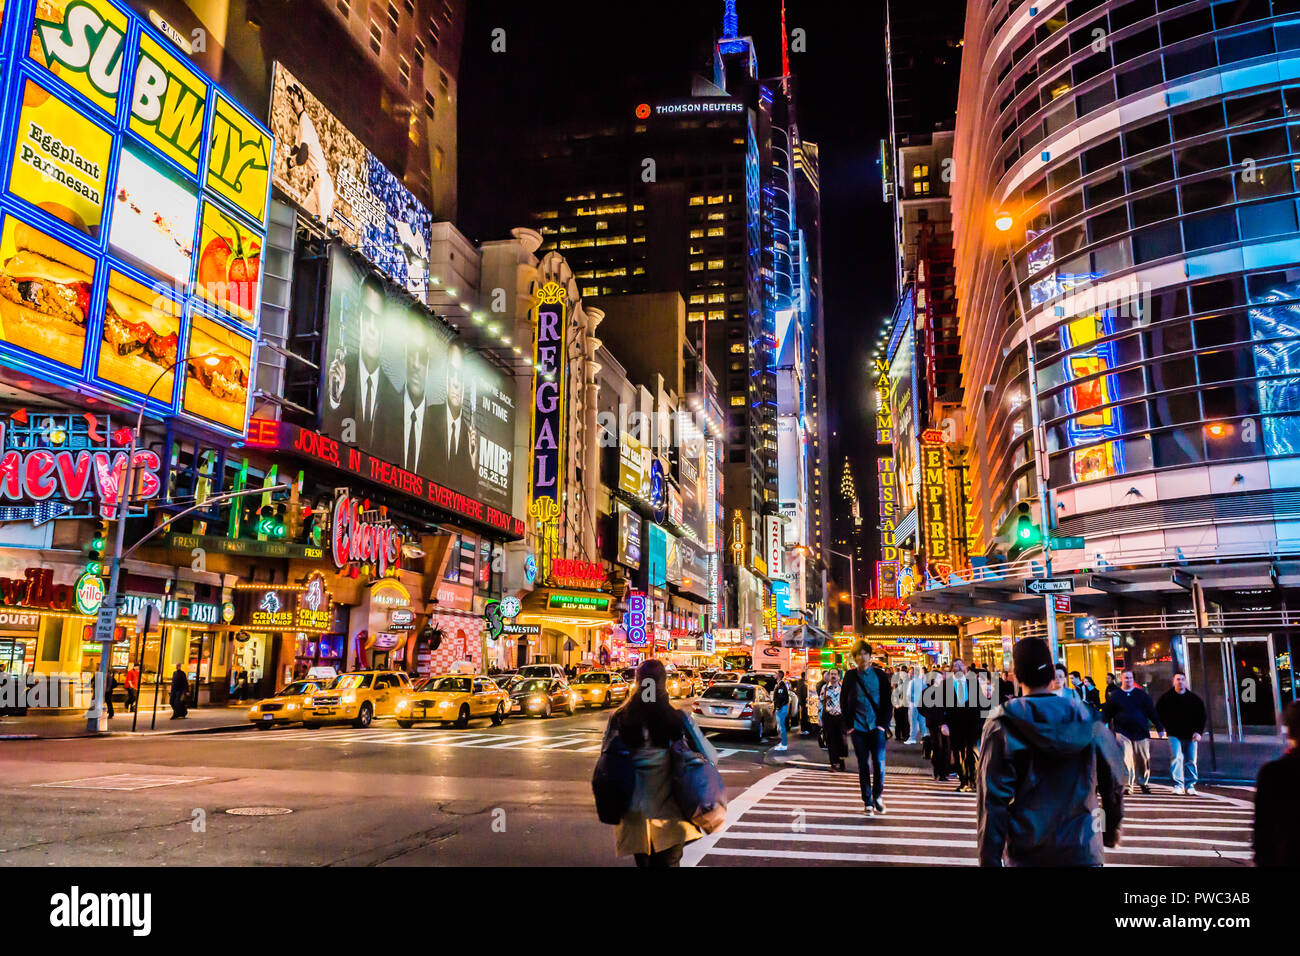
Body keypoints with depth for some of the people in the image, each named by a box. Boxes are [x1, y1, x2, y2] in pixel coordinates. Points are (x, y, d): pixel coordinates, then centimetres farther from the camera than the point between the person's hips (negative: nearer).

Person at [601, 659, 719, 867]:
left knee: (643, 861, 19)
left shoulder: (619, 718, -6)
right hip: (668, 810, -2)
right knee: (668, 860, 10)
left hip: (634, 812, 2)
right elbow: (710, 757, -6)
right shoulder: (678, 718, -11)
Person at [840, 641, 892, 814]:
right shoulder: (850, 676, 3)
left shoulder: (879, 675, 3)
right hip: (858, 728, 0)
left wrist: (883, 723, -3)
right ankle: (868, 802, 14)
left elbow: (887, 701, 5)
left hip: (876, 727, 0)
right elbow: (843, 702, 8)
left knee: (879, 763, -6)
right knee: (863, 765, 4)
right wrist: (849, 725, 0)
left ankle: (877, 795, 17)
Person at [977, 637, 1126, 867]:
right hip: (1083, 850, 2)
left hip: (1026, 854, -1)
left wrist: (989, 860, -7)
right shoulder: (1087, 718, -2)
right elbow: (1113, 782, 9)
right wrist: (1112, 828, 26)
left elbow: (993, 801, -12)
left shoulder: (1002, 726, -10)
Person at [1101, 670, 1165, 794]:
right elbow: (1106, 714, 6)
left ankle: (1144, 783, 27)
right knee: (1126, 760, -8)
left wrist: (1160, 727, 7)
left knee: (1143, 759, 7)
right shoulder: (1115, 696, 5)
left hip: (1141, 733, 2)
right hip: (1123, 733, -2)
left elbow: (1152, 712, 10)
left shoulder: (1142, 694, 8)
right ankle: (1127, 785, -1)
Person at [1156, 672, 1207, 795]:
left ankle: (1190, 785, 19)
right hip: (1174, 735, -2)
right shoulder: (1166, 698, 1)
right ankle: (1178, 785, -9)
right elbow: (1158, 714, 9)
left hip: (1190, 735, 2)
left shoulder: (1194, 698, 5)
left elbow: (1202, 716, 9)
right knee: (1176, 758, -12)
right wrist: (1167, 728, 2)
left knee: (1191, 761, 7)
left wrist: (1198, 732, -2)